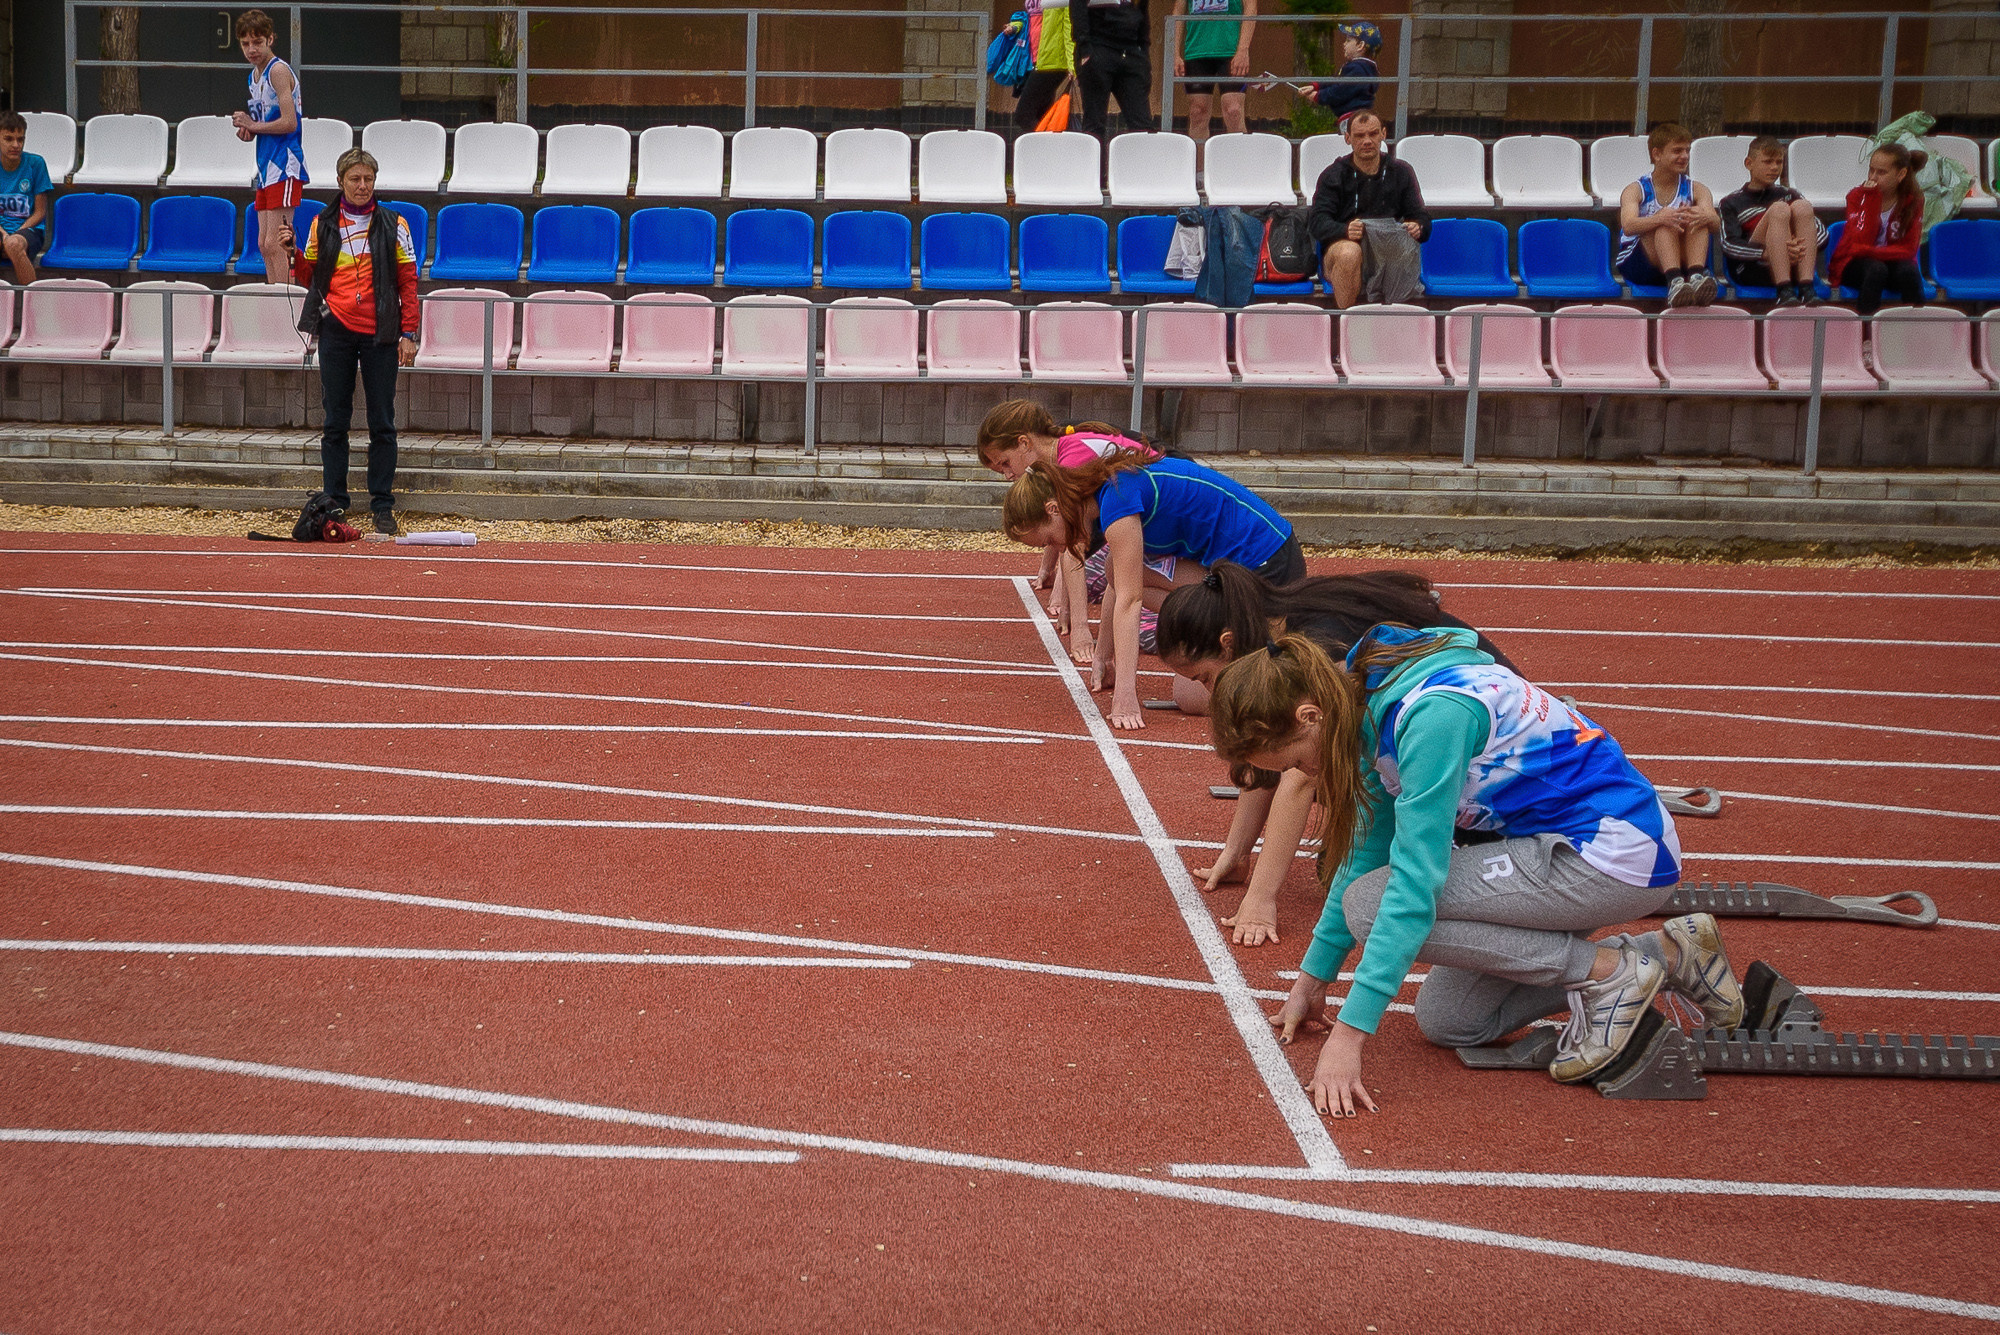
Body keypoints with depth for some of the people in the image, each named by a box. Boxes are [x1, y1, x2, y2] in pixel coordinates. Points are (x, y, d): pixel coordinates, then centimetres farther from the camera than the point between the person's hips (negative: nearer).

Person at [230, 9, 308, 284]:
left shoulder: (278, 70, -10)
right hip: (266, 168, 10)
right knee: (264, 244, 8)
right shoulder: (254, 75, 18)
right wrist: (247, 130, 7)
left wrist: (253, 125, -8)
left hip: (285, 166, -10)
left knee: (274, 243, -14)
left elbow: (289, 122, -18)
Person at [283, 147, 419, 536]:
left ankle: (383, 504, 8)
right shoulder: (323, 225, 9)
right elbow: (310, 278, 16)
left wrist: (408, 333, -4)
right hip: (336, 332, 2)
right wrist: (291, 251, -3)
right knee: (335, 421, 6)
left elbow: (408, 283, 3)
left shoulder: (393, 225, 3)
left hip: (380, 334, -2)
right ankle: (334, 502, 12)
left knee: (382, 423, 1)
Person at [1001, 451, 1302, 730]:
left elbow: (1129, 599, -22)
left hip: (1268, 568, -10)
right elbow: (1118, 585, 24)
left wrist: (1125, 694, -22)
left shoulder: (1117, 498, -19)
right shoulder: (1108, 488, 10)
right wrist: (1102, 655, 33)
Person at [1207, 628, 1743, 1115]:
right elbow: (1368, 852, 13)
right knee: (1445, 1020, 6)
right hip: (1558, 847, 10)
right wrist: (1312, 979, 14)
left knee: (1372, 905, -16)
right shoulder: (1373, 706, 2)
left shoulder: (1429, 716, -26)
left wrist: (1348, 1033, -28)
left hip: (1618, 853, -10)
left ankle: (1605, 971, -8)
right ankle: (1664, 954, 12)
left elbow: (1415, 884, -29)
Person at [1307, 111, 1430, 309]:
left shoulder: (1401, 172, 17)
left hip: (1388, 251, 2)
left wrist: (1418, 228, -13)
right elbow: (1319, 222, -4)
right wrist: (1345, 230, -28)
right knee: (1349, 252, -38)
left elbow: (1421, 217, 15)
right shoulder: (1334, 174, 9)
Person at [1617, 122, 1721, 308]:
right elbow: (1628, 226, -19)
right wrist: (1660, 218, -40)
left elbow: (1716, 226, -7)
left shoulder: (1696, 189, 11)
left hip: (1684, 262, 2)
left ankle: (1696, 276, -46)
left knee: (1698, 219, -21)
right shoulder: (1636, 190, 2)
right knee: (1666, 222, -28)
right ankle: (1674, 281, -53)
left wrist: (1706, 218, -33)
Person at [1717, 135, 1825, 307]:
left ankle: (1806, 288, -34)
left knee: (1802, 207, -17)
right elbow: (1729, 245, -4)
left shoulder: (1789, 195, 25)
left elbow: (1822, 233, 13)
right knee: (1779, 209, -22)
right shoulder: (1731, 203, 15)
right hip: (1750, 272, -3)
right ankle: (1784, 291, -40)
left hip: (1794, 271, 3)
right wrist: (1766, 252, -21)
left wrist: (1803, 247, -10)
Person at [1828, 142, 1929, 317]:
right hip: (1851, 264, -2)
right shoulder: (1858, 196, -10)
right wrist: (1872, 198, -28)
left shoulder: (1913, 200, -6)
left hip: (1892, 261, 2)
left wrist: (1870, 251, -27)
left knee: (1909, 270, -32)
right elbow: (1860, 244, -24)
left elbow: (1908, 249, -13)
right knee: (1876, 269, -35)